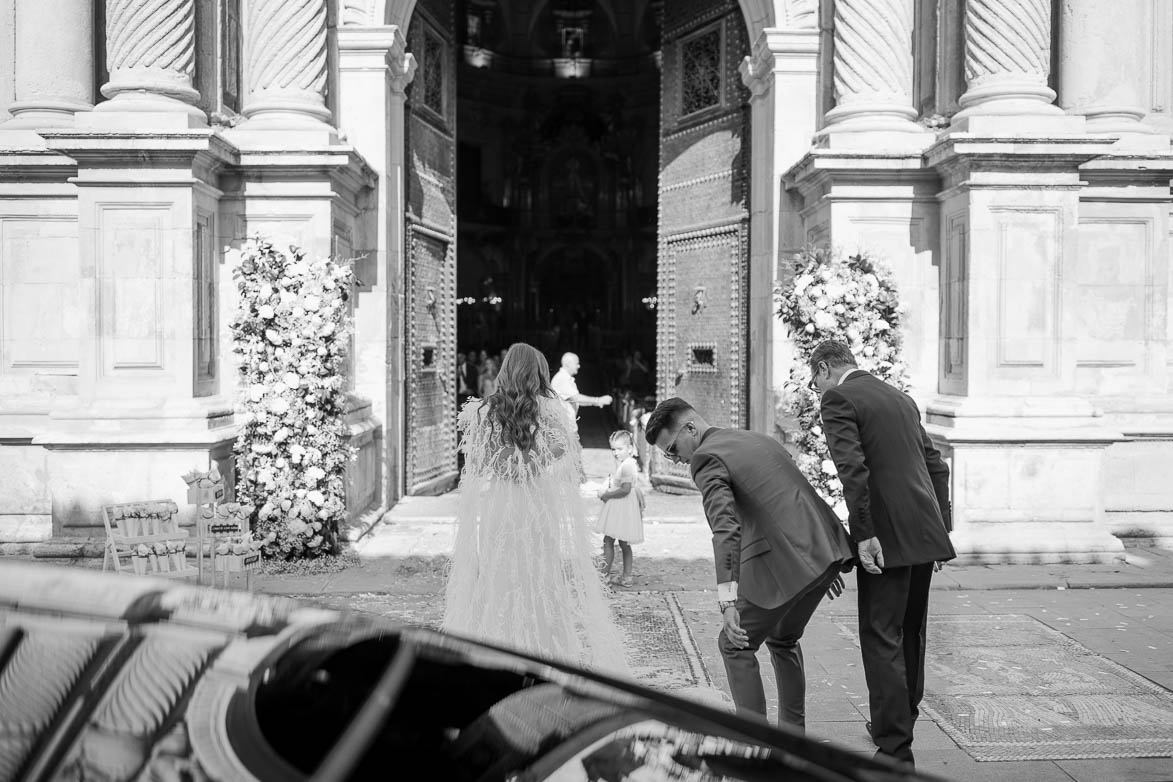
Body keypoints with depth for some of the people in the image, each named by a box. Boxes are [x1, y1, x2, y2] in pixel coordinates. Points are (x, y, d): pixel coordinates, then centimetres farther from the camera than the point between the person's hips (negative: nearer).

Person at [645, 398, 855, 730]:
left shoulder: (707, 458, -6)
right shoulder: (758, 439, 22)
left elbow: (725, 529, -21)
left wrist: (727, 602, -26)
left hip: (783, 561, -9)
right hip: (823, 549, 9)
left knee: (735, 645, 6)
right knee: (783, 639, 26)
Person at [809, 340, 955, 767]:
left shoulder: (837, 400, -6)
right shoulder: (901, 398, 18)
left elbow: (853, 470, -18)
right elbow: (937, 465, 18)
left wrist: (863, 534, -17)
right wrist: (942, 526, 19)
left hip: (887, 539, -8)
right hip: (924, 534, 8)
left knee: (882, 639, -2)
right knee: (910, 633, 20)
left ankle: (895, 749, 0)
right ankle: (901, 721, 36)